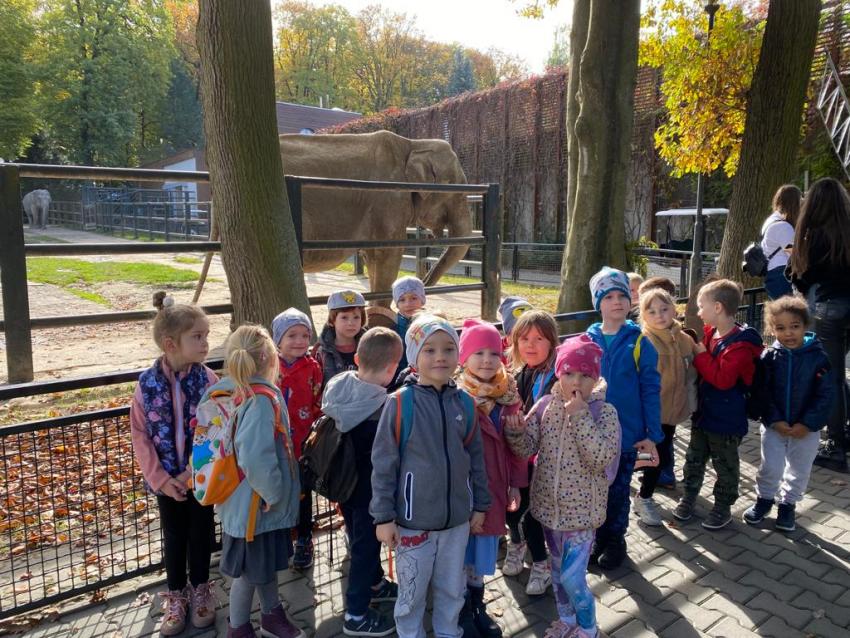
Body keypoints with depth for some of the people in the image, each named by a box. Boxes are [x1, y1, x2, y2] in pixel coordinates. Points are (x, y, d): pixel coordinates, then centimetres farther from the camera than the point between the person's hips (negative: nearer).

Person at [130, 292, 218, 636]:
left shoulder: (208, 379, -14)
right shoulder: (147, 384, -12)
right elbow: (140, 435, -6)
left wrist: (195, 471, -17)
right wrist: (159, 477, -11)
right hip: (167, 479, 1)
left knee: (201, 532, 16)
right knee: (173, 536, 17)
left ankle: (200, 589, 38)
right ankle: (176, 594, 38)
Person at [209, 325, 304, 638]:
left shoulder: (230, 392, -2)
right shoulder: (262, 399, -28)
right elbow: (255, 458, -38)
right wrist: (272, 493, -23)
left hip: (242, 500, 8)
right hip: (256, 505, -8)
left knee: (266, 563, 25)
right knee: (249, 571, 13)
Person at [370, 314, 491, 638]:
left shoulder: (464, 402, -2)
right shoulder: (400, 403, -15)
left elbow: (476, 458, 8)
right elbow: (383, 463, -10)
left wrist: (480, 505, 12)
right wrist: (384, 516, -9)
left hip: (458, 517, 4)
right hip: (413, 519, -4)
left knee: (452, 589, 21)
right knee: (412, 593, 15)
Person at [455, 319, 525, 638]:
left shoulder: (508, 393, 2)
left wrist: (515, 483, 7)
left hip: (495, 488, 5)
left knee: (484, 549, 18)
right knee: (464, 548, 11)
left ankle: (477, 605, 39)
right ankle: (463, 612, 31)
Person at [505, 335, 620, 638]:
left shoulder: (604, 412, -13)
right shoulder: (546, 405, -4)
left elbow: (601, 458, -25)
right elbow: (523, 449, -8)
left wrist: (579, 414, -27)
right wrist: (514, 418, -26)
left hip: (581, 509, -4)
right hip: (549, 505, 4)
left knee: (572, 577, -2)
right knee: (558, 570, 21)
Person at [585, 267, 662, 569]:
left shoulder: (639, 341, -9)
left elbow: (651, 390, -8)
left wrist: (652, 434, -9)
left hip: (627, 432, -2)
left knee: (619, 490, 13)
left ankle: (615, 540, 34)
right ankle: (599, 538, 35)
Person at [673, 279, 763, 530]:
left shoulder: (740, 344, -24)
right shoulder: (709, 333, 1)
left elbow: (723, 379, -31)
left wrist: (701, 355, -24)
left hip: (727, 418, -8)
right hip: (703, 411, 8)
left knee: (725, 464, 11)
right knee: (695, 457, 19)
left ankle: (723, 507, 26)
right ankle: (689, 496, 34)